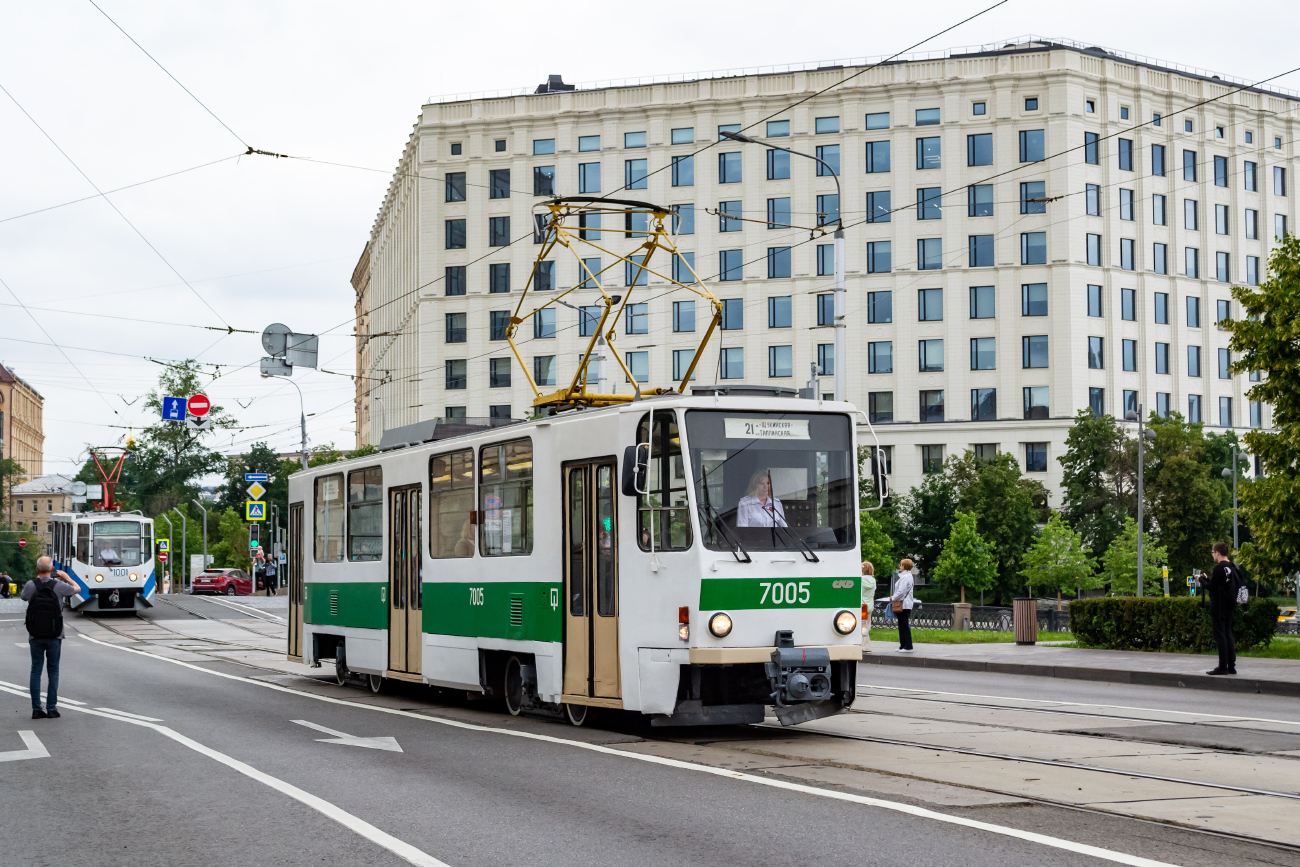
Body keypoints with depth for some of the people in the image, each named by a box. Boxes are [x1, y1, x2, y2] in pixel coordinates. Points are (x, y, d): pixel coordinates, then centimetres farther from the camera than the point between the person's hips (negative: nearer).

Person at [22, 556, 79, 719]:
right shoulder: (59, 586, -9)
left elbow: (24, 597, 13)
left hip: (35, 636, 1)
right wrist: (66, 576, 28)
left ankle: (36, 709, 6)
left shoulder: (31, 585, -9)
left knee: (36, 670, 8)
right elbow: (77, 588, 11)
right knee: (53, 671, 8)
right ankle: (51, 709, 6)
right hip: (54, 637, -1)